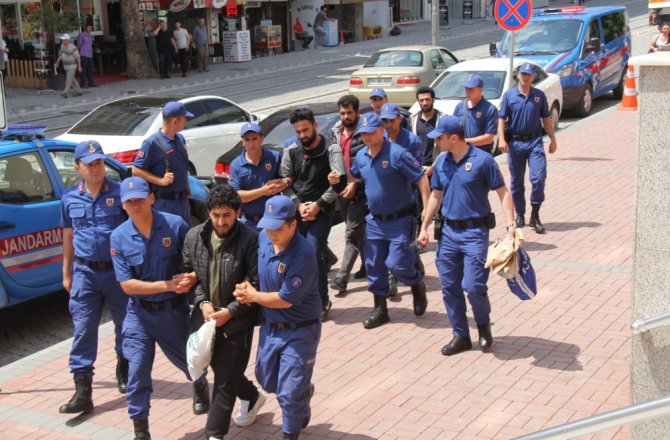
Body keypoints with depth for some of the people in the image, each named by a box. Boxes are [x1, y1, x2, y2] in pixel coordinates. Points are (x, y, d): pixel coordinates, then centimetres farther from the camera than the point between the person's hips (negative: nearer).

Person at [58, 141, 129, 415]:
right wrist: (66, 273, 14)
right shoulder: (69, 199, 5)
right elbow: (68, 237, 13)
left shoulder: (120, 193, -5)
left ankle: (124, 370, 38)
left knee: (125, 324, 13)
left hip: (118, 269, -1)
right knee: (83, 330, -3)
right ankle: (82, 390, -2)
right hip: (84, 272, 2)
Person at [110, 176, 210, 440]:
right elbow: (127, 285, -12)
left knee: (189, 361, 19)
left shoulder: (176, 226, -12)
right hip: (140, 313, 0)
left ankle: (200, 385, 55)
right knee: (137, 370, -6)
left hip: (175, 310, 0)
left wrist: (191, 278, -26)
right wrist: (169, 285, -21)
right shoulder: (119, 237, -10)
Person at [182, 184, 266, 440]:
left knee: (224, 381, -1)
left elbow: (257, 284, -14)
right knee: (222, 370, 23)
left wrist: (230, 311, -18)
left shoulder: (249, 240, -17)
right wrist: (202, 303, -9)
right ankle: (252, 397, 51)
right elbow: (188, 273, 6)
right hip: (208, 318, 5)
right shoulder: (194, 236, -3)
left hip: (238, 321, -5)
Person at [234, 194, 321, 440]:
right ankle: (303, 391, 51)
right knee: (267, 380, 23)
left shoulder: (303, 254, -29)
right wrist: (247, 287, -7)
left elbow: (285, 299, -25)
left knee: (289, 394, 0)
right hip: (269, 326, 7)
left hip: (299, 331, -7)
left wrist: (253, 296, -10)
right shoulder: (263, 238, -6)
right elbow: (257, 271, 14)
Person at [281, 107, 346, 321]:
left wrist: (318, 205, -14)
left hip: (321, 212, -4)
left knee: (314, 255, -11)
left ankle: (322, 302, 5)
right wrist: (299, 205, -7)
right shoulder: (291, 151, 7)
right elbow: (285, 182, 7)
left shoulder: (331, 150, -5)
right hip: (297, 211, 4)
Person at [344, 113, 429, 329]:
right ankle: (380, 309, 23)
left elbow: (421, 179, -16)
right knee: (374, 266, 9)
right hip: (375, 221, 7)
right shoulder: (361, 156, 4)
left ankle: (417, 286, 24)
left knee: (397, 265, -9)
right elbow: (354, 177, 24)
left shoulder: (397, 153, -17)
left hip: (400, 221, -6)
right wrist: (338, 179, 3)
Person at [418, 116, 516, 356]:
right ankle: (461, 336, 20)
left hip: (475, 232, -6)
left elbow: (503, 193, -8)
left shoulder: (482, 160, -11)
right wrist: (425, 227, 14)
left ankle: (484, 325, 17)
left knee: (472, 286, -12)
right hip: (448, 232, 6)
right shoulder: (441, 162, 7)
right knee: (449, 287, 7)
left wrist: (510, 224, -18)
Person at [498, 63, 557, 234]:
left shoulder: (539, 95, 7)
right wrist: (501, 139, -14)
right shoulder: (509, 95, 2)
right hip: (515, 142, 0)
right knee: (517, 182, 8)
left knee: (538, 178, -12)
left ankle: (535, 216, -2)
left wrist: (553, 140, 11)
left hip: (535, 141, 0)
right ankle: (519, 215, 21)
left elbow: (546, 119, 13)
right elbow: (501, 119, -1)